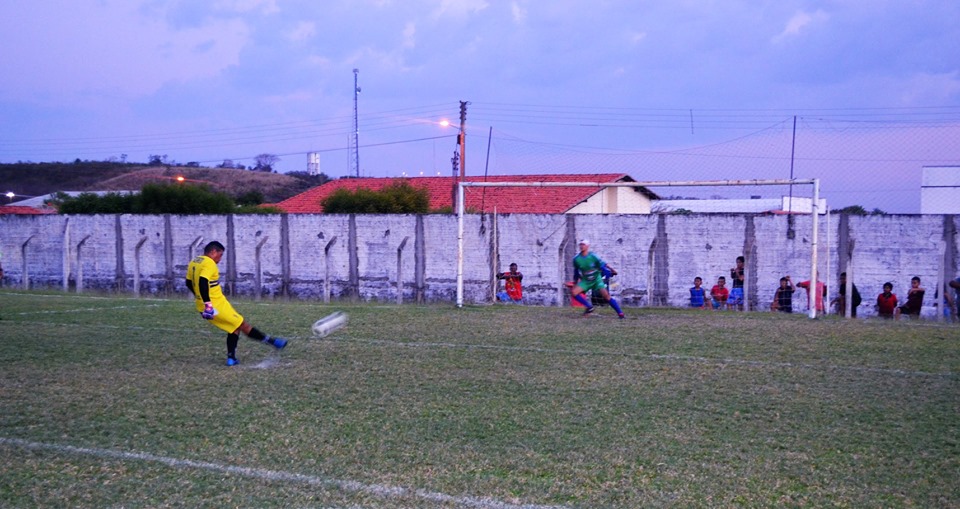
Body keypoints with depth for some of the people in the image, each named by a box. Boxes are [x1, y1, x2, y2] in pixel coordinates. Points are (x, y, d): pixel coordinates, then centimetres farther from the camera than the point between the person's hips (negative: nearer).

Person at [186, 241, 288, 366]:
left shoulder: (193, 262, 13)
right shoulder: (209, 263, -16)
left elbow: (189, 283, 22)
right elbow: (202, 282, -30)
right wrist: (207, 303, -31)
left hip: (203, 307, 9)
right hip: (216, 306, -9)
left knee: (234, 328, 15)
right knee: (243, 325, 0)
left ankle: (231, 358, 9)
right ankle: (270, 341, 8)